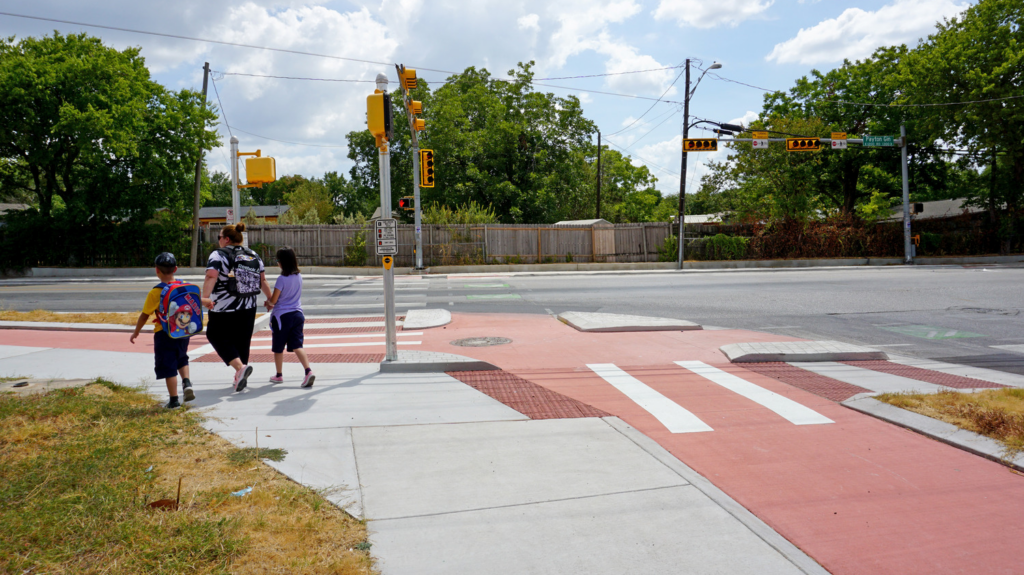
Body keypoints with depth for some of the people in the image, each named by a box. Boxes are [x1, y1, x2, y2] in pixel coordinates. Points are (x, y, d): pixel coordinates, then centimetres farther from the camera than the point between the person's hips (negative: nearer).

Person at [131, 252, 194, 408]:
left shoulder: (155, 292, -13)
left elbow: (145, 315, -6)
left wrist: (136, 332, 7)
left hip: (164, 334, -5)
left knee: (168, 367, 3)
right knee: (181, 358, 27)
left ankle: (174, 400, 6)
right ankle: (186, 382, 5)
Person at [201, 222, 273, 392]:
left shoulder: (218, 255, -8)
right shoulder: (253, 256, 9)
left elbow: (211, 277, -24)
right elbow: (262, 281, 12)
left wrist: (205, 297, -36)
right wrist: (270, 298, 23)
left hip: (224, 309, -6)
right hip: (248, 308, 6)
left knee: (216, 336, 7)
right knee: (242, 340, 15)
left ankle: (240, 366, -14)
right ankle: (240, 378, 22)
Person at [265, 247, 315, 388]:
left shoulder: (282, 279, -14)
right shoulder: (299, 277, 5)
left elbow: (273, 300, -10)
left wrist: (268, 302, 13)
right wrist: (272, 303, 17)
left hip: (282, 316, -5)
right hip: (297, 314, 5)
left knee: (278, 347, 12)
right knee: (297, 345, 0)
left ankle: (279, 375, 26)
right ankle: (308, 371, -20)